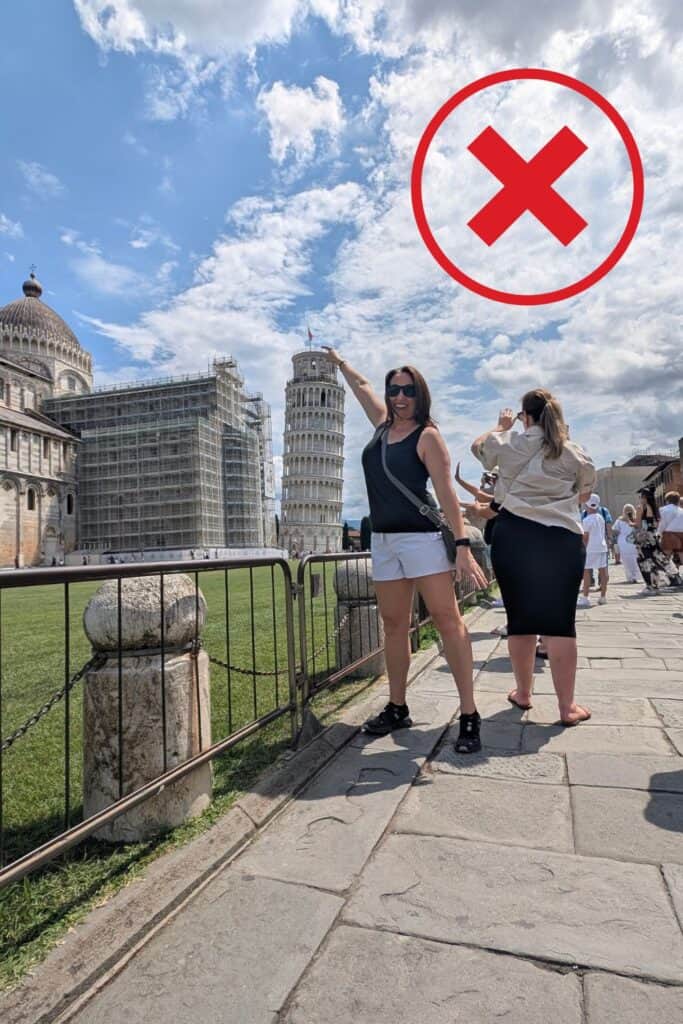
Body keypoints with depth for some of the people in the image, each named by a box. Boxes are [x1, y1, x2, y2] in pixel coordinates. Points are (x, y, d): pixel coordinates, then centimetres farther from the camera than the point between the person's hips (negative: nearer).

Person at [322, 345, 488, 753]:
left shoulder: (427, 435, -4)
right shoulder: (383, 424, 14)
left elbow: (447, 493, -11)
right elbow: (361, 384, 33)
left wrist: (463, 546, -19)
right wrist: (337, 359, 47)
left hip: (422, 536, -7)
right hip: (383, 540, 7)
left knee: (448, 620, -7)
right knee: (395, 625, 10)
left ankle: (469, 715, -3)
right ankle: (397, 708, 20)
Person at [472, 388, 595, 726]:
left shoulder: (510, 443, 5)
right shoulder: (574, 453, 7)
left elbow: (479, 446, 26)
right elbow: (585, 492, 20)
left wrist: (501, 426, 40)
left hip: (514, 536, 0)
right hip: (562, 539, 0)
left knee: (520, 619, 9)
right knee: (560, 622, 3)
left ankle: (523, 693, 24)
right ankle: (567, 706, 8)